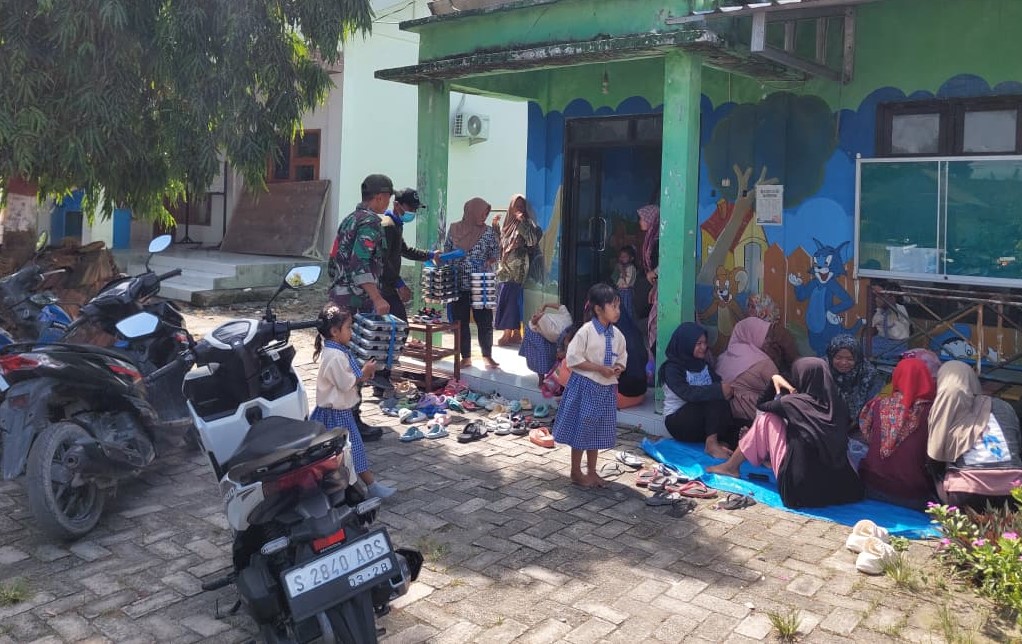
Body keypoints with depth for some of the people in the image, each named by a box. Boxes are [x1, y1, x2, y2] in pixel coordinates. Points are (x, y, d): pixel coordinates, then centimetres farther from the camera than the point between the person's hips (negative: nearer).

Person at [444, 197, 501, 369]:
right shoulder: (454, 229, 2)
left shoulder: (488, 232, -2)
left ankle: (487, 355, 15)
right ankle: (466, 357, 15)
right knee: (460, 321, 6)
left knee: (484, 321, 1)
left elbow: (495, 257, 2)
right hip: (458, 284, 2)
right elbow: (446, 253, 10)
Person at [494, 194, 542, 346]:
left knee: (510, 299, -8)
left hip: (516, 268, -7)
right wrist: (495, 227, 8)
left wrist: (522, 222, -22)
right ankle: (516, 333, 11)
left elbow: (532, 240, -20)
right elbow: (498, 243, 21)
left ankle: (508, 334, -5)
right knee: (509, 300, 6)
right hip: (504, 267, 7)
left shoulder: (526, 223, -3)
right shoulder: (507, 223, 16)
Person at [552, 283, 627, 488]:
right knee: (581, 428, 3)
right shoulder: (586, 331, -15)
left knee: (598, 431, 15)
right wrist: (599, 368, -20)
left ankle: (591, 471, 29)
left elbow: (622, 357, 16)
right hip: (585, 386, -6)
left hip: (606, 387, 6)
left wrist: (619, 368, -7)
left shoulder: (617, 335, 3)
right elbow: (573, 358, -17)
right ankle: (576, 473, 17)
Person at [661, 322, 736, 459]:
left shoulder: (703, 364, 10)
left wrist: (727, 389, -24)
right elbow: (688, 393, -27)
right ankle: (712, 443, -32)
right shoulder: (672, 368, -12)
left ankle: (715, 441, -26)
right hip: (677, 421, -6)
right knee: (715, 400, -28)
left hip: (703, 416, 6)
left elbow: (717, 382, -1)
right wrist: (719, 390, -32)